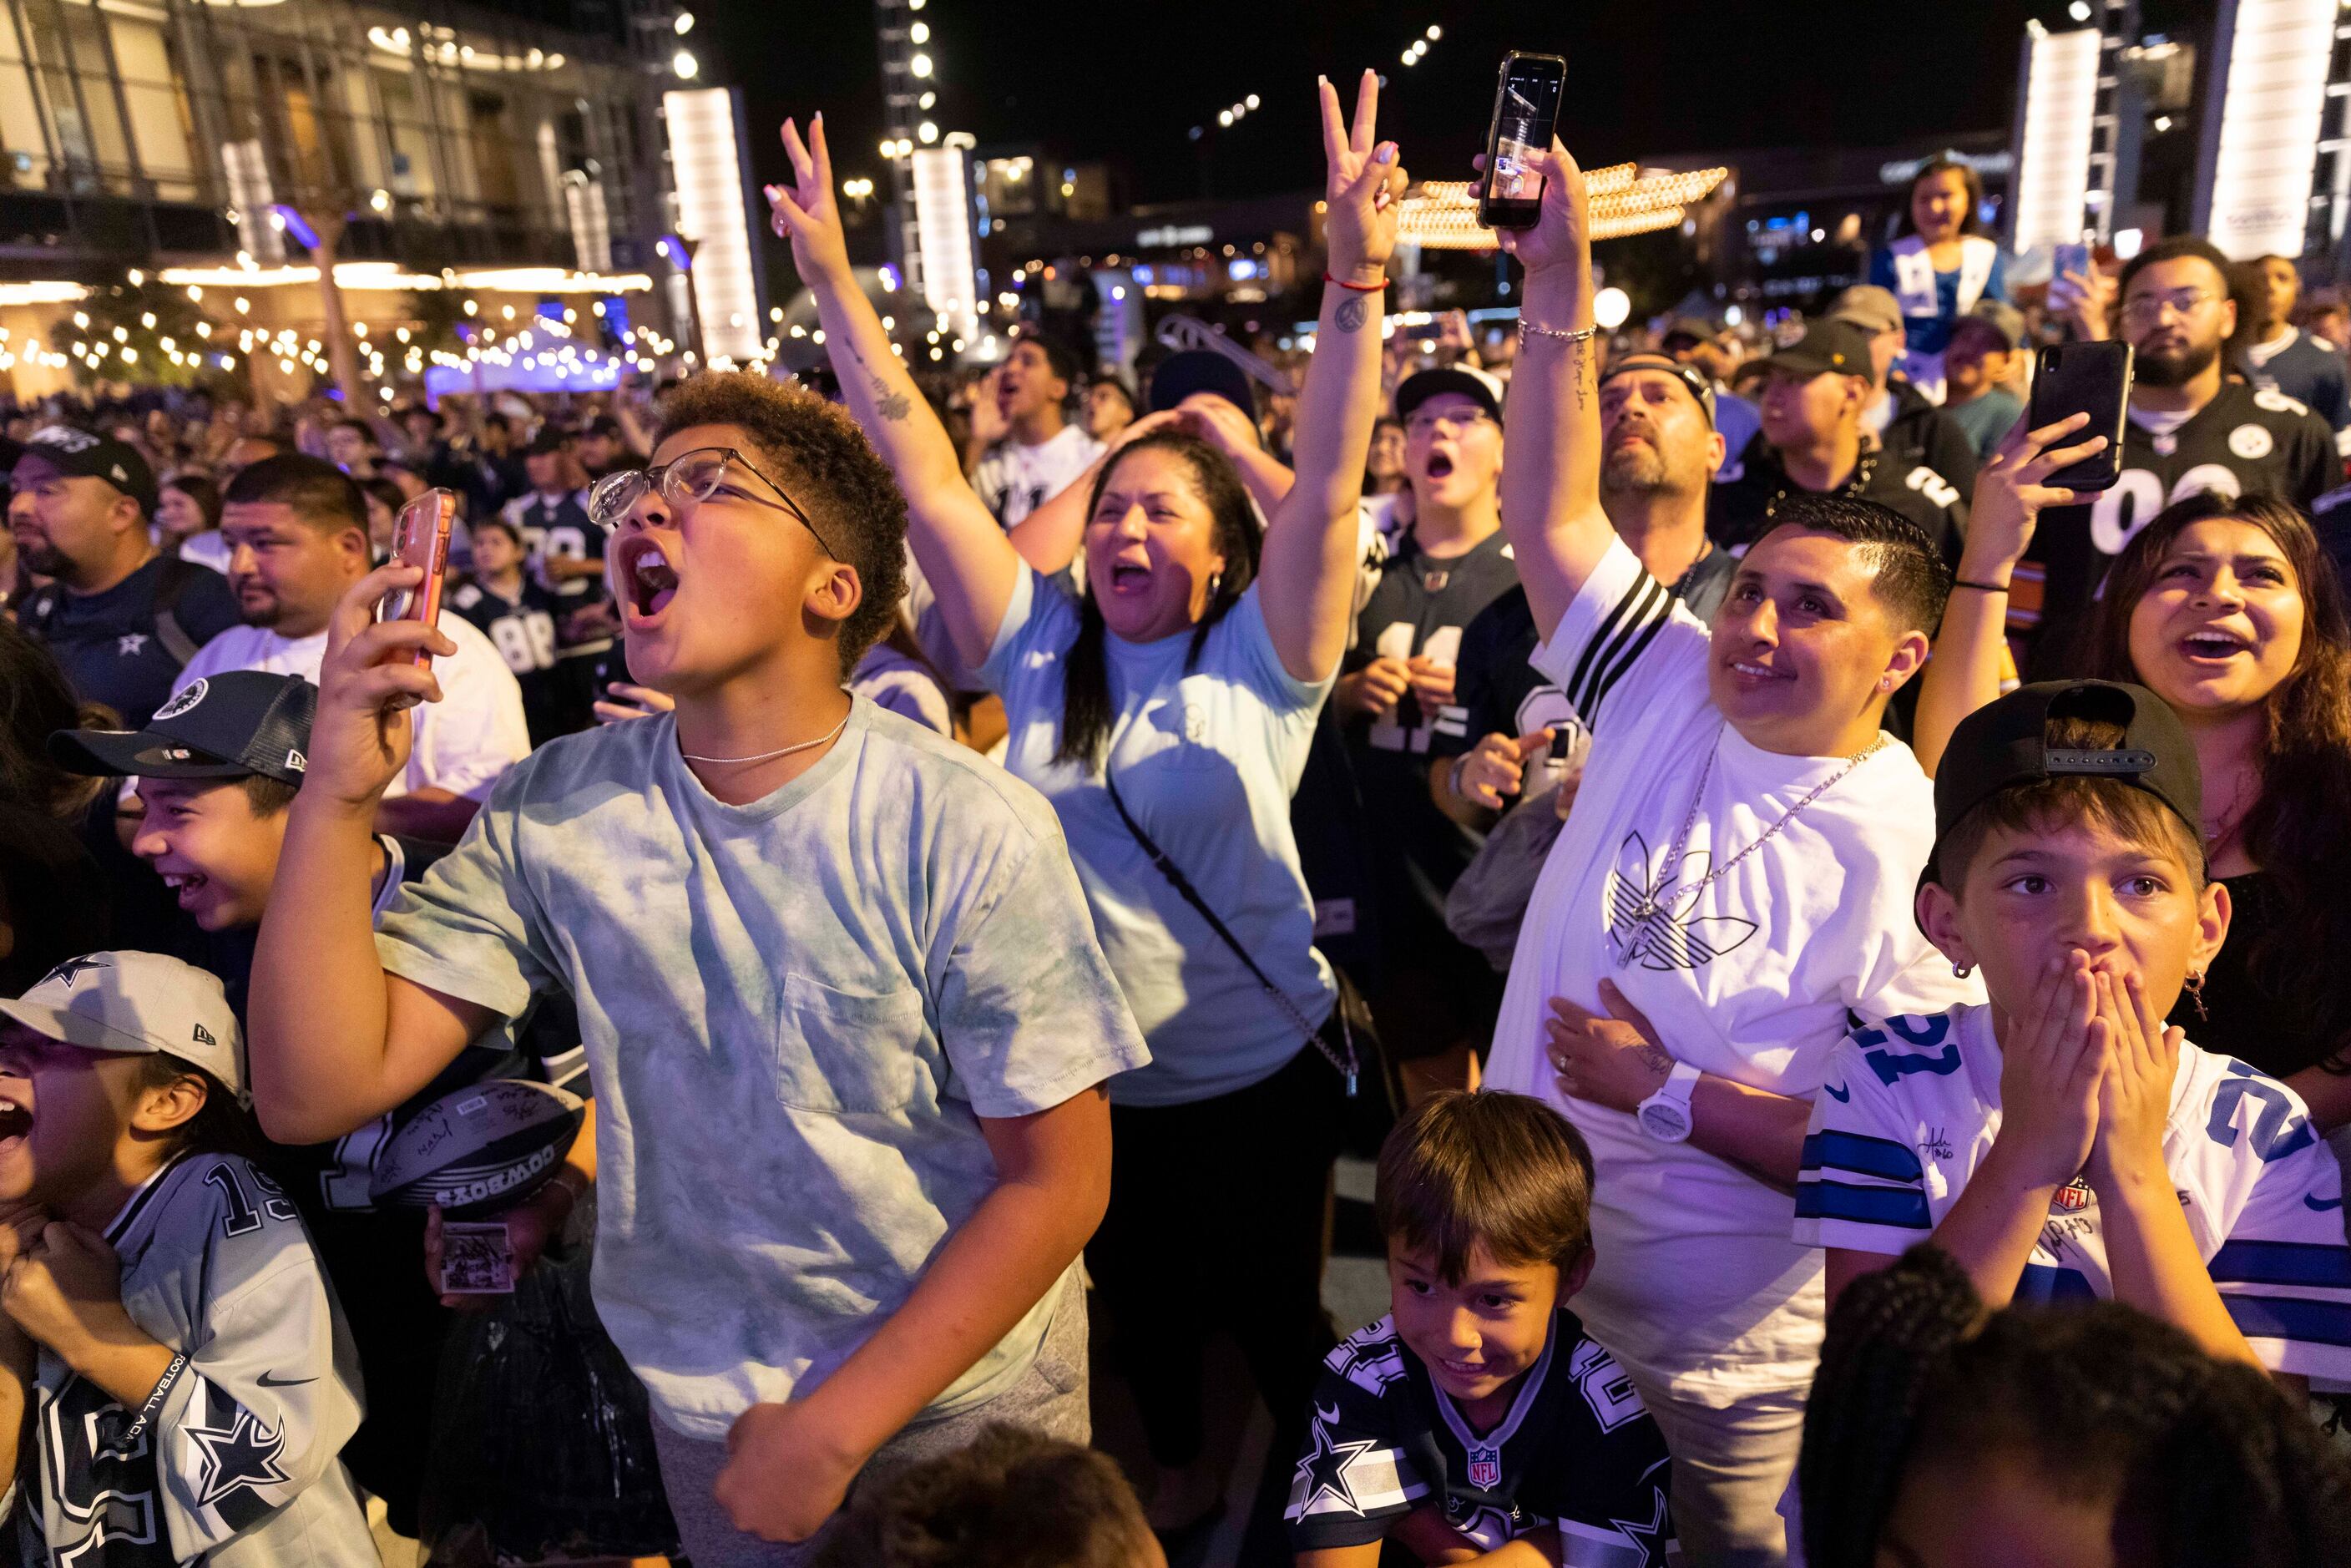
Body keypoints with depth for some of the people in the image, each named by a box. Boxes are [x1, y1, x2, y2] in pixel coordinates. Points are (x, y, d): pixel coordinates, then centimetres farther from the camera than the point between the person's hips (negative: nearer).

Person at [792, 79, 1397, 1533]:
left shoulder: (1257, 667, -12)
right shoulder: (1040, 652, -4)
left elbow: (1330, 488, -25)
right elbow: (927, 475, -8)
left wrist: (1355, 282, -36)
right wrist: (834, 281, -11)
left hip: (1262, 1072, -3)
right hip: (1092, 1077, 4)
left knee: (1277, 1308, 18)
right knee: (1141, 1295, 26)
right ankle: (1182, 1466, 54)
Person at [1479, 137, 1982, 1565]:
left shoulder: (1911, 857, -19)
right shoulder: (1670, 690, -7)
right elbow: (1553, 516, -8)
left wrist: (1670, 1093, -19)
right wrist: (1560, 280, -14)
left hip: (1717, 1338, -4)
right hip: (1518, 1259, 5)